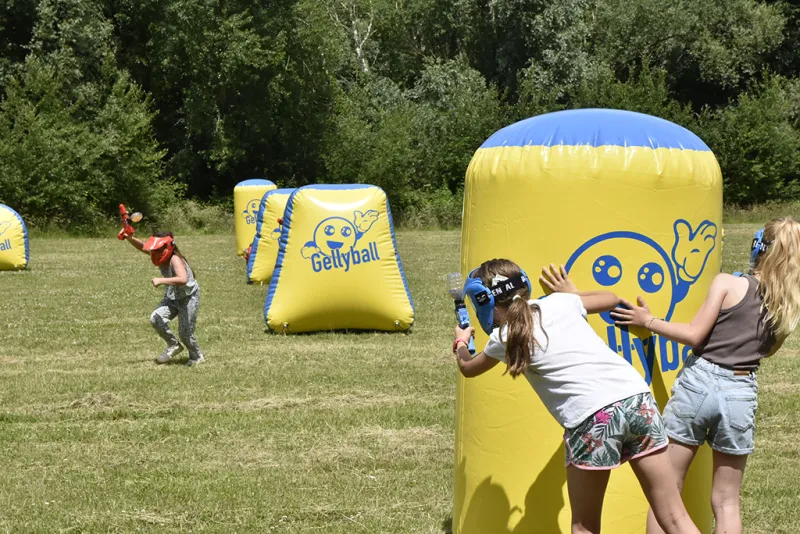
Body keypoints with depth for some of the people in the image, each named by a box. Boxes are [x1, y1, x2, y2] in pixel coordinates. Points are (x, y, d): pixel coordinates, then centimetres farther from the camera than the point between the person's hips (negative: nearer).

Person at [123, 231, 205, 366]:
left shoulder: (175, 259, -31)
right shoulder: (162, 254, -9)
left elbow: (182, 279, -48)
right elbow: (142, 247, -1)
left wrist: (161, 280, -49)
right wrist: (129, 238, -19)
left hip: (189, 297, -7)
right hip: (172, 297, 7)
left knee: (185, 333, -2)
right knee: (156, 318, -13)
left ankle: (197, 357, 26)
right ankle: (173, 345, 7)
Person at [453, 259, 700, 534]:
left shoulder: (505, 338, 10)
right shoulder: (559, 302, 20)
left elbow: (468, 368, 34)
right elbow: (611, 299, 41)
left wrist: (461, 342, 55)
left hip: (592, 418, -4)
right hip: (637, 397, 4)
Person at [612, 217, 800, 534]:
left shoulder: (728, 284, -5)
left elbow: (694, 335, -7)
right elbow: (767, 349, 14)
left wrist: (648, 321, 4)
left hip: (698, 380, -3)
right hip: (741, 393, 3)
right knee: (726, 501, 12)